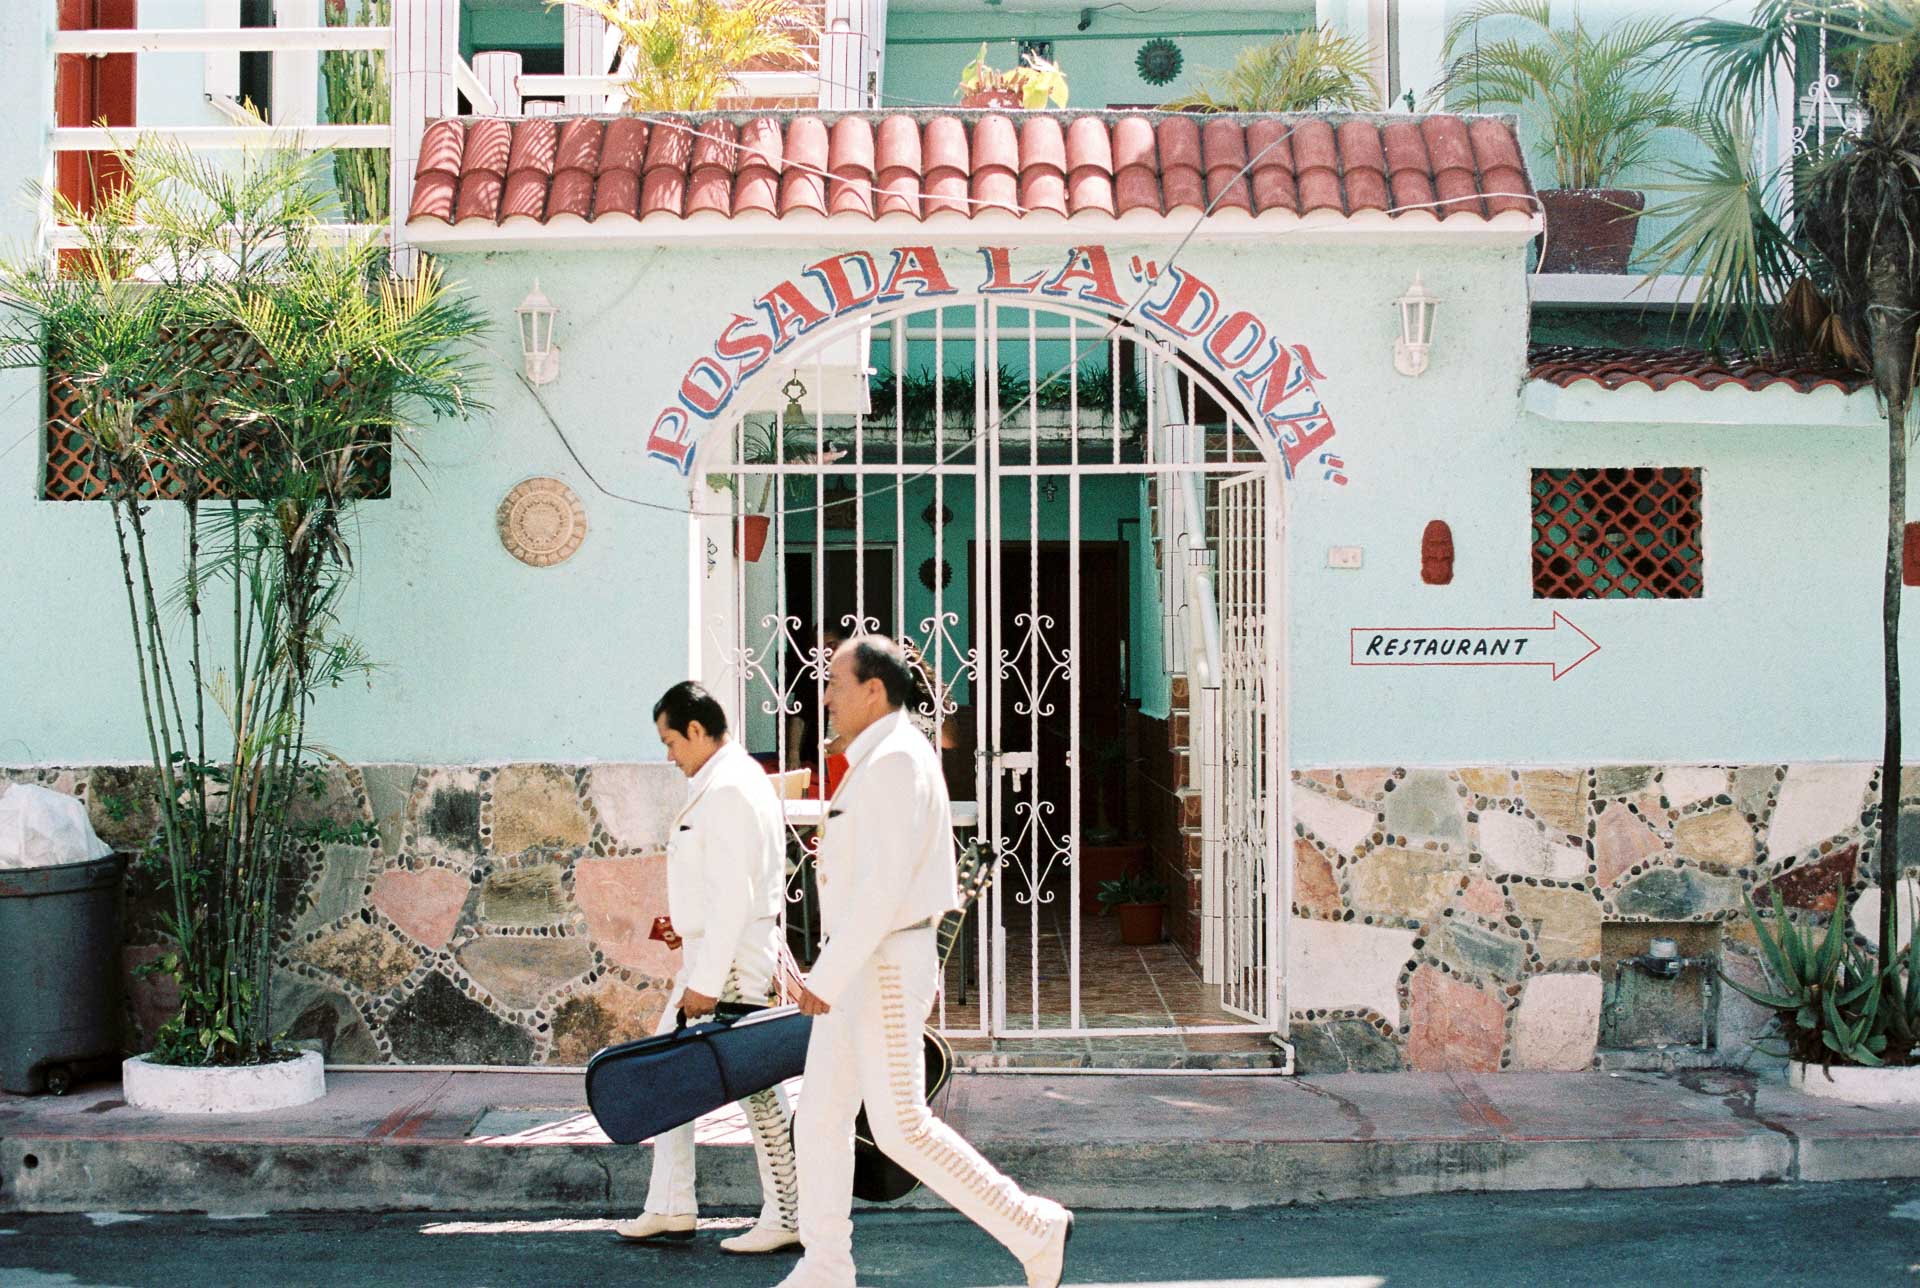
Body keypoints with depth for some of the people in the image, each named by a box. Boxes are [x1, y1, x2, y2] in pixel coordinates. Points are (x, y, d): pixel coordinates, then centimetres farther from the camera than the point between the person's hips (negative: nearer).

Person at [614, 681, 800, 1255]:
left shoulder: (728, 789, -19)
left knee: (753, 1085, -4)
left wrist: (707, 982, -23)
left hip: (733, 957, -11)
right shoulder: (725, 779, 14)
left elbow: (735, 895, -23)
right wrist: (688, 920, 14)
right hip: (708, 950, 11)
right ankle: (671, 1207, 23)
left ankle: (785, 1218, 5)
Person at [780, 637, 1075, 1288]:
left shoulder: (894, 762, -18)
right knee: (820, 1118, 10)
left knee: (901, 1126, -6)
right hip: (861, 970, 10)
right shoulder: (884, 760, 15)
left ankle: (1033, 1227, 4)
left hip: (883, 969, -10)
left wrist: (827, 976, -24)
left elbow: (884, 885, -25)